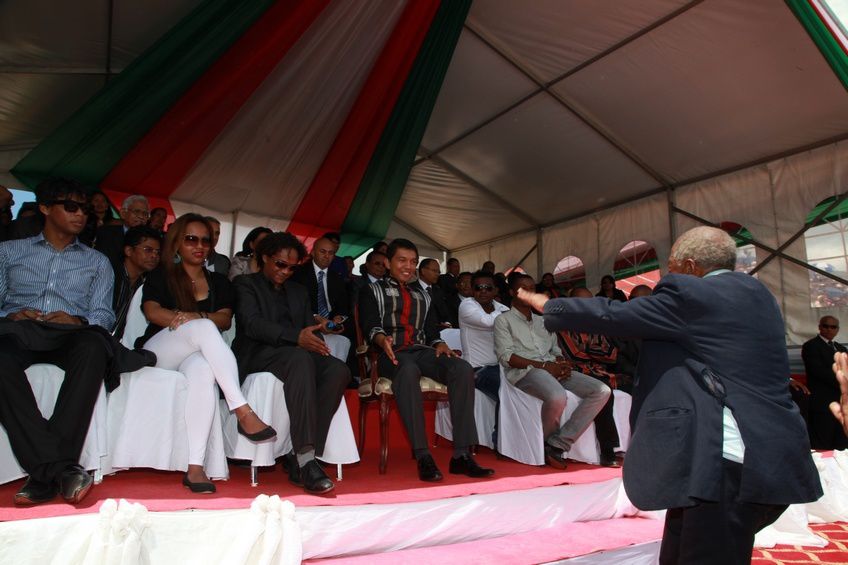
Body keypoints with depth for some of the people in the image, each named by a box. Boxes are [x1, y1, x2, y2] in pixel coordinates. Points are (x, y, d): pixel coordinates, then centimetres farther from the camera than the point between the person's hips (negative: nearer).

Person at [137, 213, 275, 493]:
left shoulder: (219, 282, 19)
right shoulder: (161, 276, 14)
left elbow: (225, 319, 2)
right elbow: (152, 312, -4)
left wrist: (192, 317, -19)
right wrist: (199, 321, -16)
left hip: (197, 353, 2)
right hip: (157, 353, -1)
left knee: (203, 370, -39)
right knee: (204, 327, -35)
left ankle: (195, 467, -42)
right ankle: (244, 412, -43)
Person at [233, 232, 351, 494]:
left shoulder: (298, 290, 27)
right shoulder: (246, 284, 9)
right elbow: (252, 323, -10)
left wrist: (318, 328, -9)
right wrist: (296, 336, -26)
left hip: (297, 354, 5)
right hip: (259, 355, -5)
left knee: (339, 370, -26)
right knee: (300, 359, -38)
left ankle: (298, 458, -27)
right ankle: (306, 461, -41)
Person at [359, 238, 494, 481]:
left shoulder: (422, 296, 30)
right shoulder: (373, 291, 16)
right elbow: (370, 326, -1)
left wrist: (439, 344, -3)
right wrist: (382, 340, -24)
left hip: (421, 351, 4)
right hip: (391, 353, -4)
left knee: (463, 368, -27)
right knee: (408, 371, -41)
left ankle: (462, 455, -29)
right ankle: (423, 457, -39)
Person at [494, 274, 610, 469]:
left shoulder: (543, 320, 30)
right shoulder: (504, 320, 10)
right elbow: (506, 356, -4)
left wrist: (562, 362, -2)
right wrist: (543, 365, -14)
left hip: (553, 369, 7)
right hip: (526, 371, -7)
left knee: (602, 391, -14)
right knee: (557, 397, -38)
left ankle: (558, 445, -16)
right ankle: (544, 441, -5)